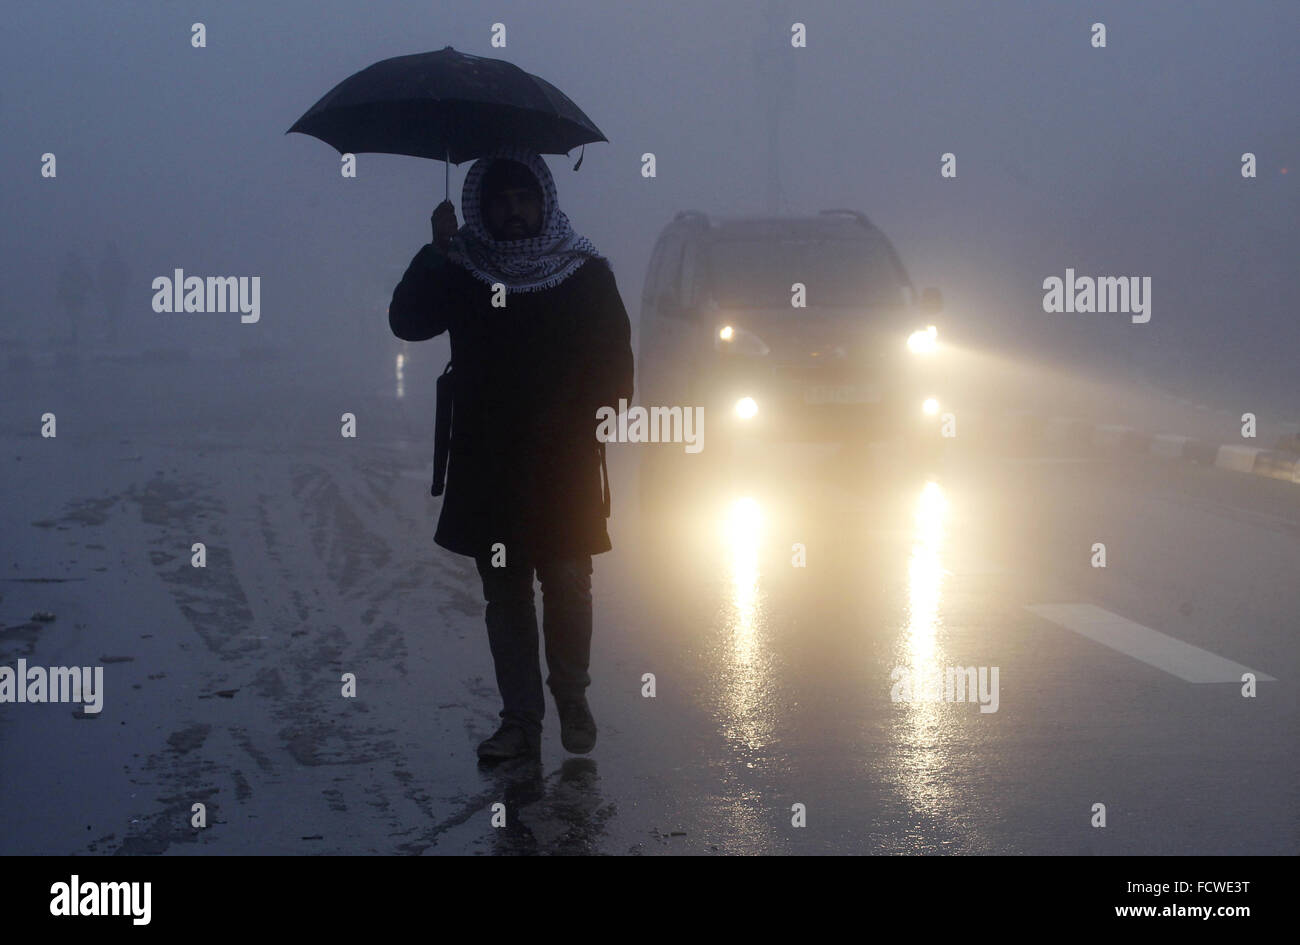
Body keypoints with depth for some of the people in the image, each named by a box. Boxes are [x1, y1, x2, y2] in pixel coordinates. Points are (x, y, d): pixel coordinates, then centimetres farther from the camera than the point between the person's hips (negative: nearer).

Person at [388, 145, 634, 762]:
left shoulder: (585, 273, 4)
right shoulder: (460, 272, 7)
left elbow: (614, 359, 5)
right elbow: (407, 322, -6)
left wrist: (594, 418, -8)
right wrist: (437, 250, -13)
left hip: (564, 463, -1)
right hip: (487, 466, 2)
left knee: (568, 585, -4)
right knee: (504, 593, 5)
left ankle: (572, 698, 19)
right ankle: (520, 720, 11)